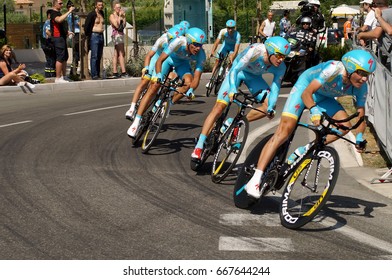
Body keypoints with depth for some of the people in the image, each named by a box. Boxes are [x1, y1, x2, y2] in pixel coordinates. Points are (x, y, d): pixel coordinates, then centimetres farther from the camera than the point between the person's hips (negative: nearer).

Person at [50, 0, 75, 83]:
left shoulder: (58, 13, 21)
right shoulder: (53, 13, -11)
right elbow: (59, 20, -34)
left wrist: (67, 32, 23)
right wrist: (69, 12, -31)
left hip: (62, 37, 10)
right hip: (58, 38, -10)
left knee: (65, 58, 12)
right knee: (60, 58, -12)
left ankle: (64, 76, 17)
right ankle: (58, 78, -12)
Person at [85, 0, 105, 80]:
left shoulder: (102, 14, 12)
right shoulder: (91, 14, -9)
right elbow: (86, 26, -8)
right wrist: (87, 35, -3)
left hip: (101, 36, 7)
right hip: (94, 36, -7)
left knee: (99, 57, 7)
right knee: (94, 56, -10)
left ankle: (98, 74, 10)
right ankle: (94, 75, -11)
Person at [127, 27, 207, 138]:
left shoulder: (201, 54, -30)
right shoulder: (179, 42, -39)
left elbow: (196, 78, -31)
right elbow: (159, 61, -39)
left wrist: (190, 90, -49)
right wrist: (158, 76, -54)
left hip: (182, 63, 3)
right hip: (168, 58, -3)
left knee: (188, 82, -27)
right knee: (154, 87, -16)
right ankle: (136, 121, -12)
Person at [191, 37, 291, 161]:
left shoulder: (280, 67, -23)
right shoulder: (255, 50, -37)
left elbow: (275, 89, -18)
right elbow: (235, 70, -39)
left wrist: (270, 108, -34)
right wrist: (233, 90, -54)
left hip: (254, 76, 4)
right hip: (238, 71, -4)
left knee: (269, 106, -16)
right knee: (219, 106, -15)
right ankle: (199, 145, -12)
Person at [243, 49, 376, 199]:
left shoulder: (361, 87, -19)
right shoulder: (334, 69, -35)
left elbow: (361, 114, -13)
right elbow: (306, 93, -36)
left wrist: (360, 137, -28)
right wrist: (314, 112, -49)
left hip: (324, 98, 6)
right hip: (305, 87, -6)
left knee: (344, 125, -18)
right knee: (285, 129, -20)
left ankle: (303, 151, -7)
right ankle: (255, 179, -24)